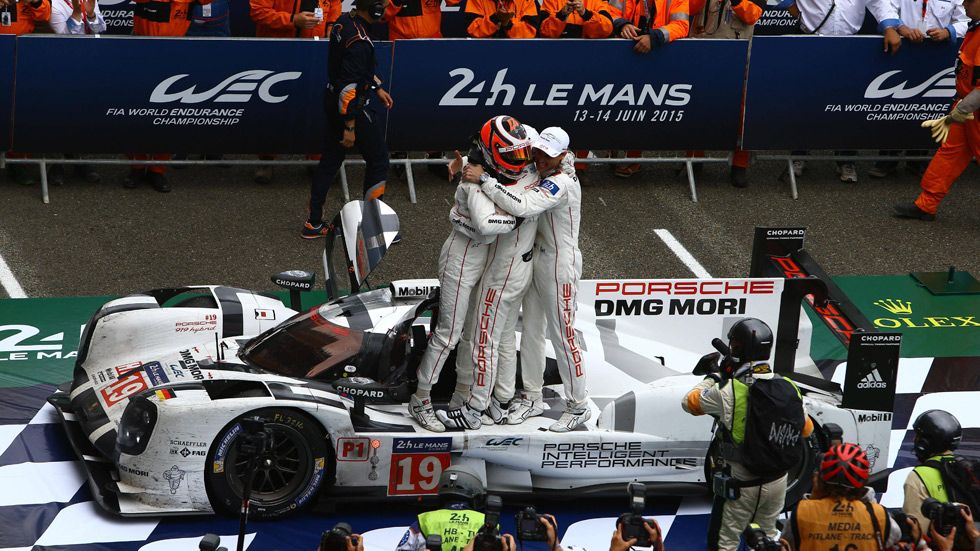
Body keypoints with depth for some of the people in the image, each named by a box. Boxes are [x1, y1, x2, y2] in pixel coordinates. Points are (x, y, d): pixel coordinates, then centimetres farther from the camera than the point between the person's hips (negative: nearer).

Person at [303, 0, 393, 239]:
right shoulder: (359, 41, -28)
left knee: (330, 160, 16)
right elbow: (349, 87, -26)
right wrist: (350, 127, -21)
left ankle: (314, 223, 22)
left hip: (334, 101, 9)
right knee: (378, 159, 7)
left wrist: (377, 87, 22)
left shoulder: (345, 21, 1)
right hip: (354, 108, -9)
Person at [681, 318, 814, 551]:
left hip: (741, 486, -5)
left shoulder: (729, 392, -23)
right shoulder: (790, 388, -7)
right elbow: (806, 429, 8)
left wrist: (714, 376, 7)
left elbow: (689, 402, -6)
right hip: (777, 483, 5)